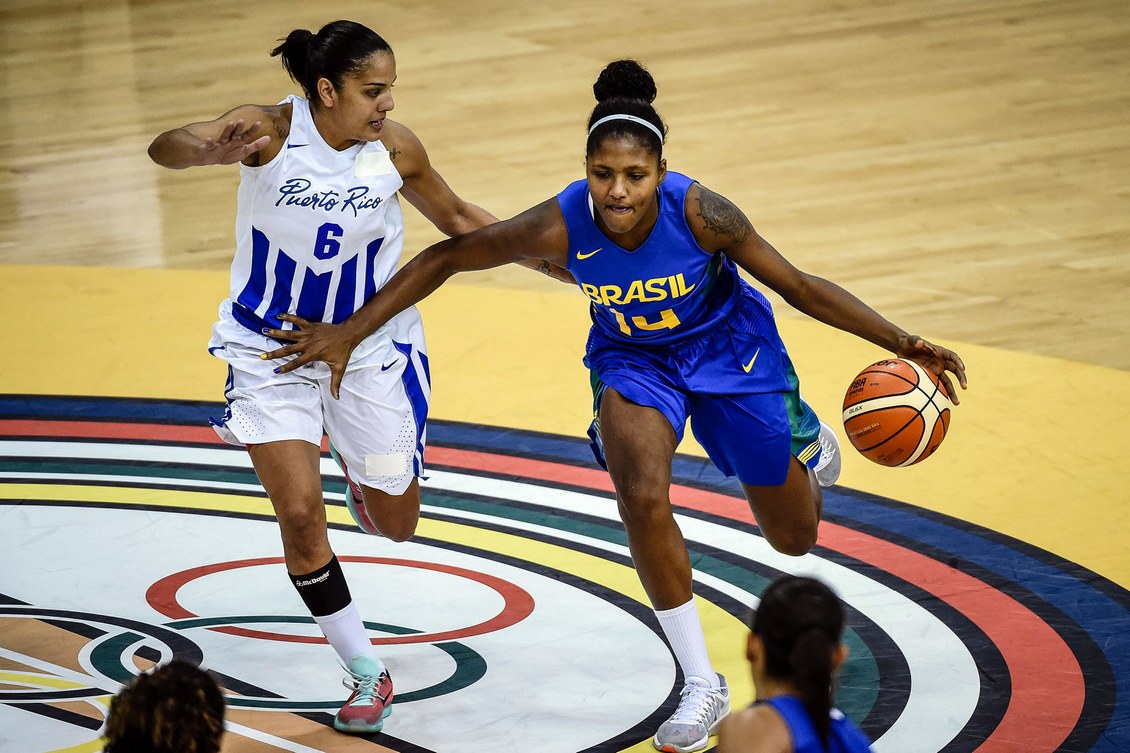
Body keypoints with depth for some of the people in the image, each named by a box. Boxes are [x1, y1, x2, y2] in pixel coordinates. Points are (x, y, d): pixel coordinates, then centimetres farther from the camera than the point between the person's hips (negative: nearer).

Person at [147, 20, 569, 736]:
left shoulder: (395, 147, -14)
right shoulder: (270, 131, -23)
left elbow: (458, 218, 4)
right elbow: (167, 146, -41)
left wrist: (557, 262, 1)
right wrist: (208, 150, -65)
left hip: (369, 347, 2)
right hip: (271, 347, -2)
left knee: (397, 522, 11)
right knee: (300, 513, -13)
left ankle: (362, 474, 48)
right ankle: (368, 673, 5)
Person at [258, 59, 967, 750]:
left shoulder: (697, 210, -34)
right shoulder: (562, 224, -31)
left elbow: (797, 285, -21)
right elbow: (445, 258, -17)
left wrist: (902, 342, -27)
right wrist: (349, 332, -17)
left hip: (728, 348, 0)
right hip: (633, 360, 1)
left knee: (795, 537, 11)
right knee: (642, 498, -28)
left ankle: (808, 440, 51)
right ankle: (702, 686, -11)